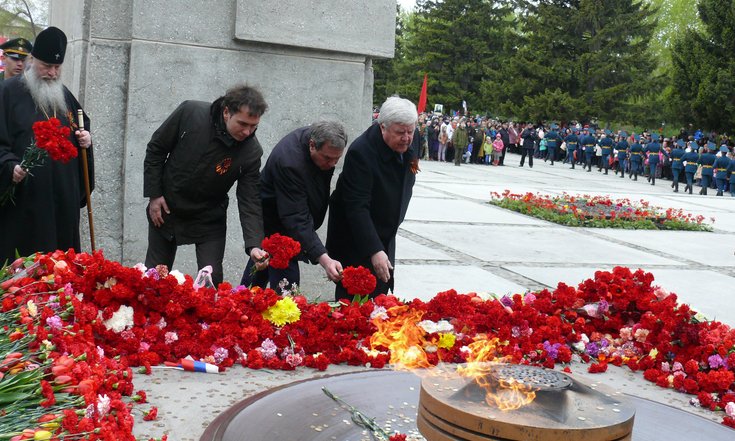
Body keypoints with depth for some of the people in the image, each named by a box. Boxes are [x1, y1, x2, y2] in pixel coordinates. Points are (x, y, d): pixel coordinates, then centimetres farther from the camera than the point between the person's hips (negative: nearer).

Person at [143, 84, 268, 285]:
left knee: (212, 279, -7)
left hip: (209, 220, -1)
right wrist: (154, 194, -9)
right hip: (165, 210, 1)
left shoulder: (251, 151, -21)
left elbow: (249, 201, -19)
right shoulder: (190, 112, -21)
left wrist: (254, 245, -32)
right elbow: (156, 150, -7)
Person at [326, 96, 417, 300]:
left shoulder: (406, 146, -3)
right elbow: (357, 207, -29)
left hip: (385, 237, 7)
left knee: (380, 294, 11)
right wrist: (374, 251, -34)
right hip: (355, 243, -7)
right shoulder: (361, 153, -27)